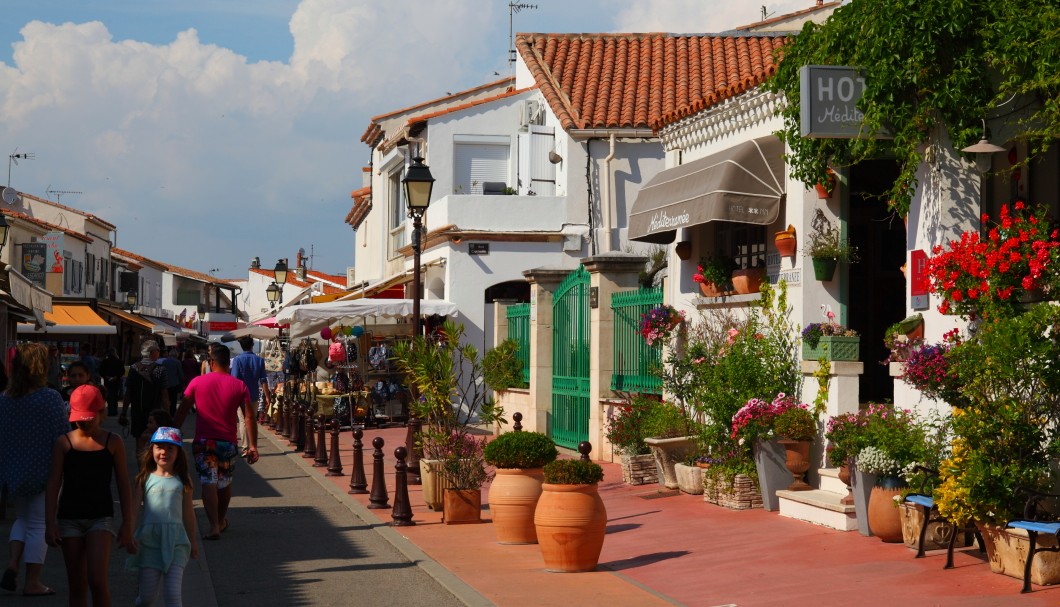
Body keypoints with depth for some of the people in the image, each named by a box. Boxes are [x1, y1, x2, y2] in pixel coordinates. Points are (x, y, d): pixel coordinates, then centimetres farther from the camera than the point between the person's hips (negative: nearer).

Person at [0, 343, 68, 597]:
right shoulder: (50, 398, -16)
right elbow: (63, 436, -13)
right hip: (44, 471, -4)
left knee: (22, 518, 23)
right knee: (38, 523, 5)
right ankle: (32, 582, 7)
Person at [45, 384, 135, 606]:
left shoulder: (112, 443, -1)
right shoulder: (64, 443, 0)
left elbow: (124, 486, 3)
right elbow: (53, 484, 1)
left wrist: (127, 526, 1)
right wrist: (50, 523, -5)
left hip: (101, 516, -1)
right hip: (69, 518, 1)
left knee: (97, 580, -15)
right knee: (77, 586, 6)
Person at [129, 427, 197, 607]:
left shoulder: (183, 480, 6)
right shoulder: (145, 478, 4)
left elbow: (188, 512, 14)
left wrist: (193, 542, 19)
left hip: (175, 542, 0)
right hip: (149, 540, 0)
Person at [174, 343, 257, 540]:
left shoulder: (197, 382, -2)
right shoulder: (239, 386, -1)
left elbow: (181, 412, 3)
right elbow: (249, 417, -5)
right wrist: (252, 446, -3)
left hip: (203, 441, -2)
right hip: (228, 442, 2)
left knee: (208, 481, -3)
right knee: (225, 482, 18)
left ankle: (214, 526, -14)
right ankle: (222, 521, 34)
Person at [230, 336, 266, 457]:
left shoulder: (237, 360, -10)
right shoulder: (259, 360, 0)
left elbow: (235, 379, -13)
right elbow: (263, 380, 2)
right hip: (254, 395, 3)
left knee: (243, 421, 1)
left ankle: (245, 448, -2)